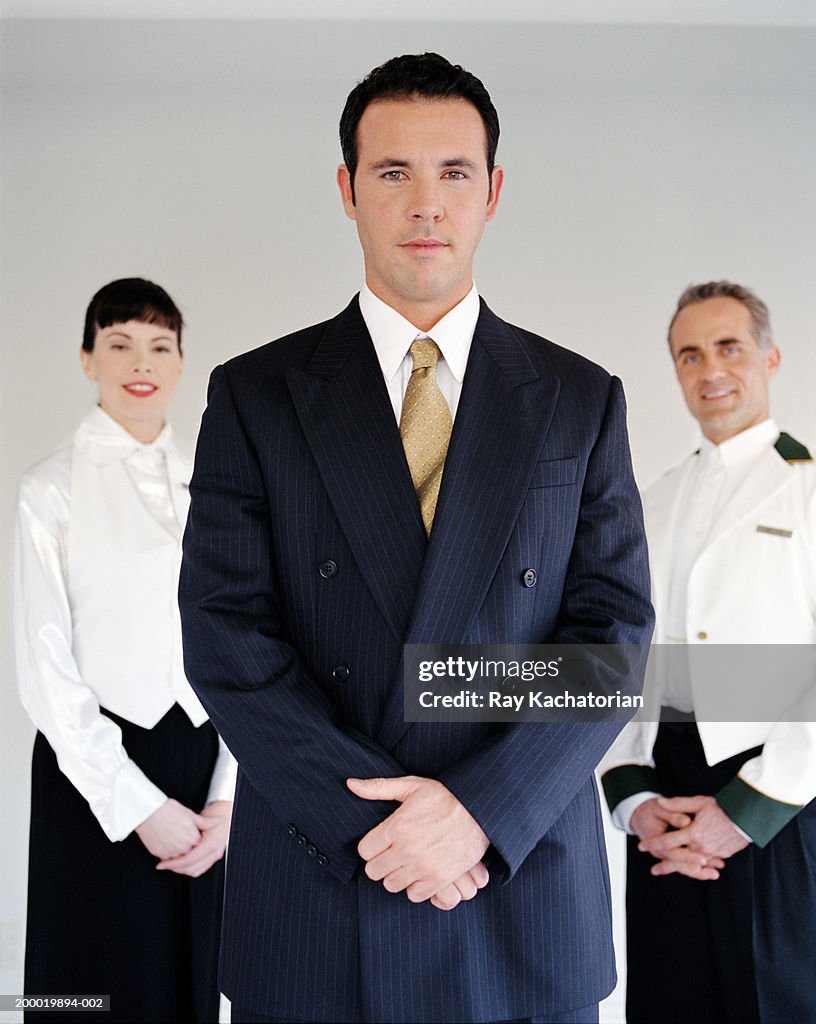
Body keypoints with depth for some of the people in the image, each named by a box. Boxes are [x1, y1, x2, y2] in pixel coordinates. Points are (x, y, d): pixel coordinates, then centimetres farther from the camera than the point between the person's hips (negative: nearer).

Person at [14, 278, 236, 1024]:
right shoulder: (53, 489, -6)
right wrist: (137, 805, -12)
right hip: (94, 766, -3)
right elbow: (47, 668, -9)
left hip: (201, 760, 4)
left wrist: (228, 795, -2)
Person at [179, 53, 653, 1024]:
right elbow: (226, 637, -6)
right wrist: (372, 815, -15)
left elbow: (613, 630, -3)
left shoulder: (582, 400, 3)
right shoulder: (253, 396, 0)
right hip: (315, 890, 0)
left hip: (525, 891, 1)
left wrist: (482, 808, -15)